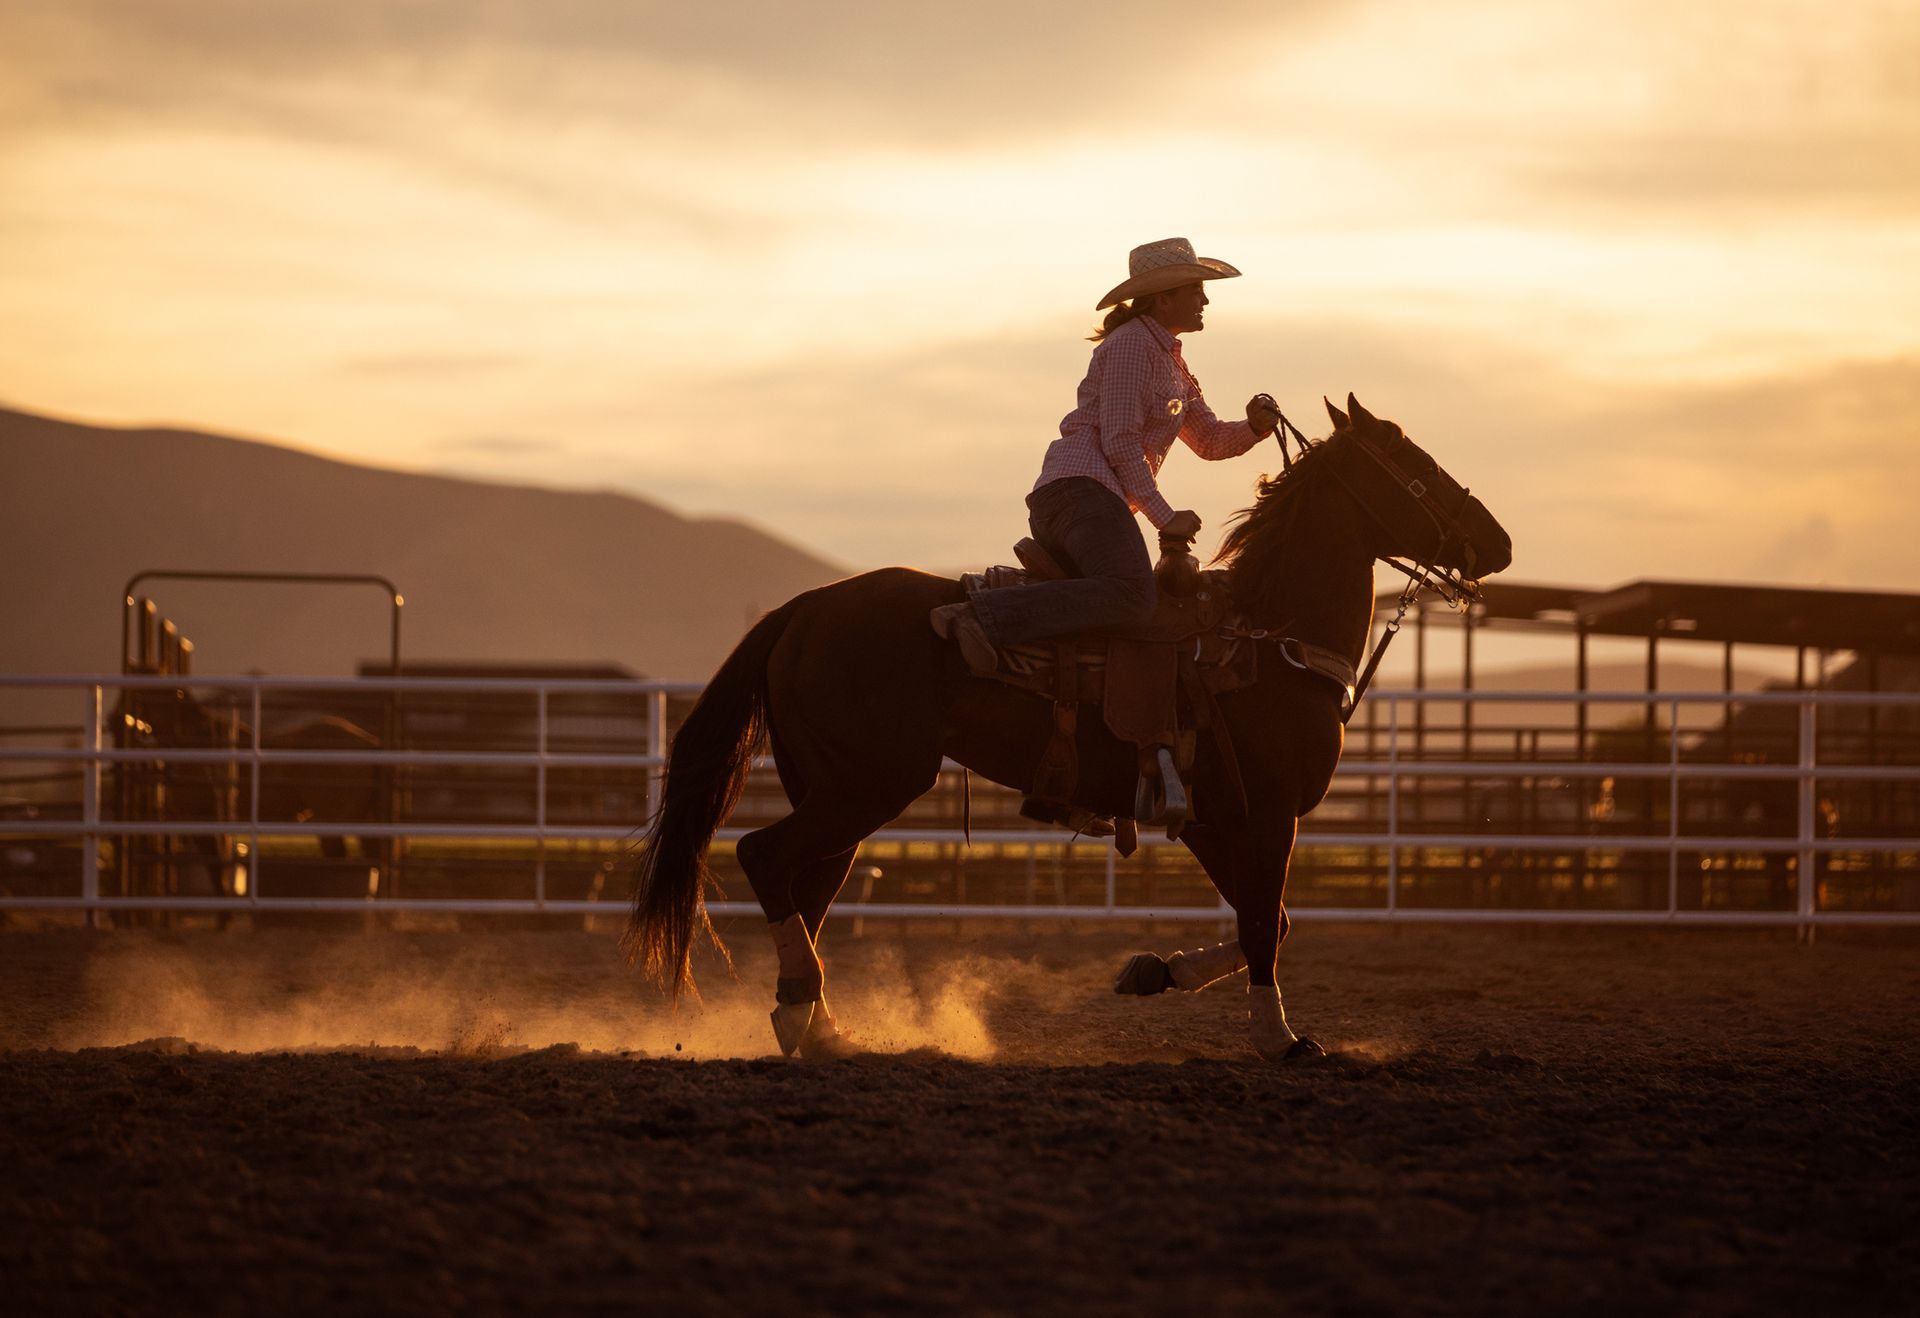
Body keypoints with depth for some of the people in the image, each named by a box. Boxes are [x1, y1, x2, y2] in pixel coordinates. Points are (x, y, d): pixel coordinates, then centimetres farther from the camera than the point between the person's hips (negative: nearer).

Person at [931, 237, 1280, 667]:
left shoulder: (1169, 359, 27)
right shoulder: (1131, 345, -4)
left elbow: (1209, 441, 30)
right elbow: (1119, 442, -11)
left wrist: (1254, 428, 8)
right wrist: (1164, 517, -12)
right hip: (1081, 486, -11)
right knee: (1130, 596, -33)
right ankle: (976, 618, -43)